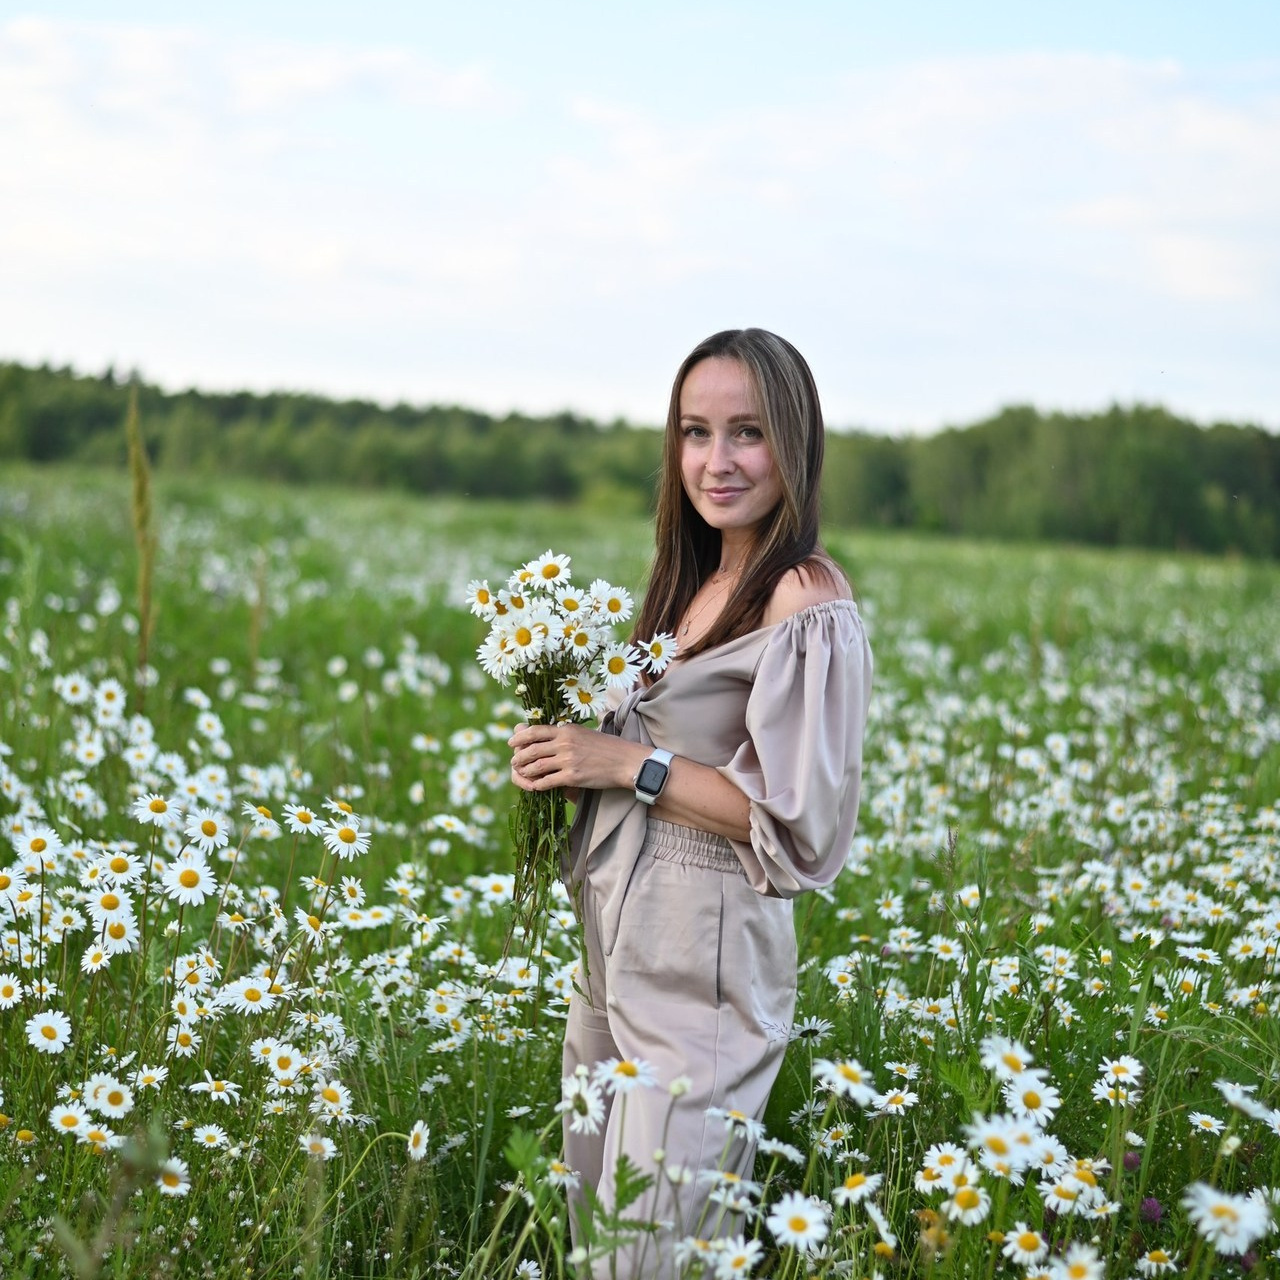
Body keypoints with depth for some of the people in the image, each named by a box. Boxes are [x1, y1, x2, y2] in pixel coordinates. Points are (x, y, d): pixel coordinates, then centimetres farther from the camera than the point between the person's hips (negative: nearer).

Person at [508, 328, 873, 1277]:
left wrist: (630, 764, -17)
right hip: (618, 947, 9)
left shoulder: (810, 602, -17)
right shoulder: (696, 582, 10)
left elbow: (801, 822, -20)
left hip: (705, 957, -8)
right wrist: (574, 750, 3)